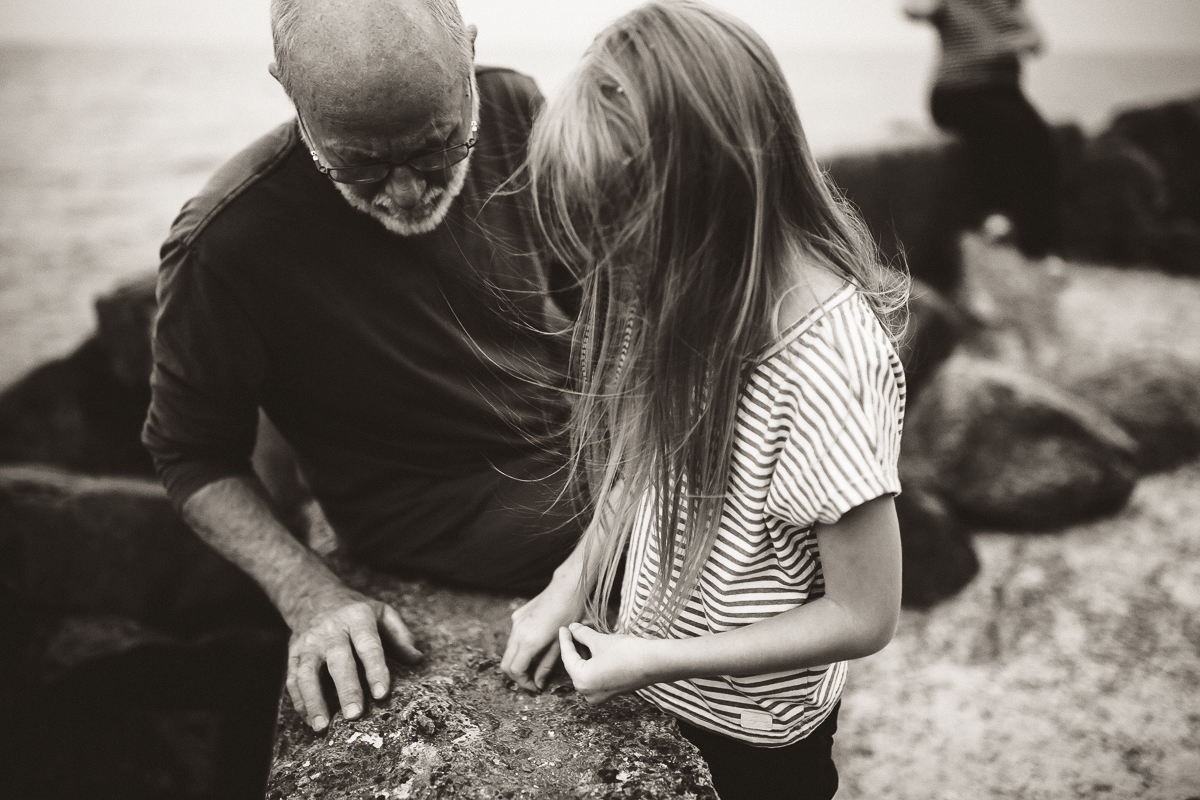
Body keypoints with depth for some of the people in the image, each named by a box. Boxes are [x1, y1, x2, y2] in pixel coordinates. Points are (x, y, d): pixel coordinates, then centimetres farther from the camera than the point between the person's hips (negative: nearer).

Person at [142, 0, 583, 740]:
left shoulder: (514, 111, -12)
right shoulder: (225, 249, -24)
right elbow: (194, 456, -8)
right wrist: (312, 596, -20)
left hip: (585, 436, 6)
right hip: (451, 515, -5)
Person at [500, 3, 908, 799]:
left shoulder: (827, 363, -34)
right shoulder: (698, 286, -13)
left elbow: (864, 617, -25)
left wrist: (655, 659, -22)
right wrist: (575, 579, -4)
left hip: (752, 736, -6)